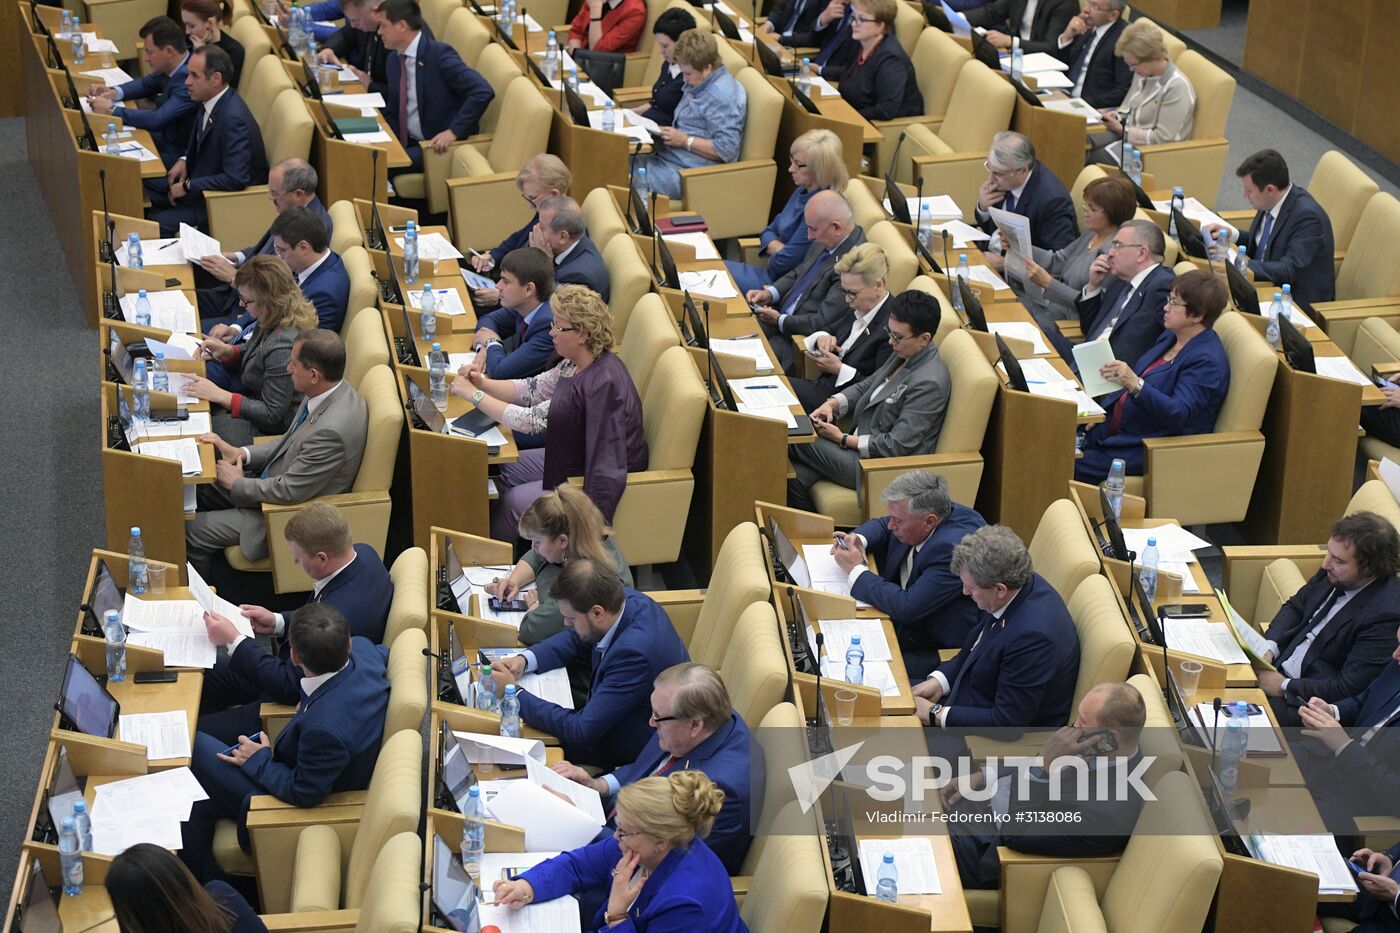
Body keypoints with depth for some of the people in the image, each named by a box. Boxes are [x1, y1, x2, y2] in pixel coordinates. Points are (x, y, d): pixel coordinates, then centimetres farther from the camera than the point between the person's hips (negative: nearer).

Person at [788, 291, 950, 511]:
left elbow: (897, 446, -23)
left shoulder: (928, 383, -25)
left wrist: (843, 439, -15)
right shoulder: (904, 354, 4)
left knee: (795, 443, -7)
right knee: (797, 478, -9)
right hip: (865, 445, 9)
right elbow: (867, 385, 18)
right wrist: (832, 404, -2)